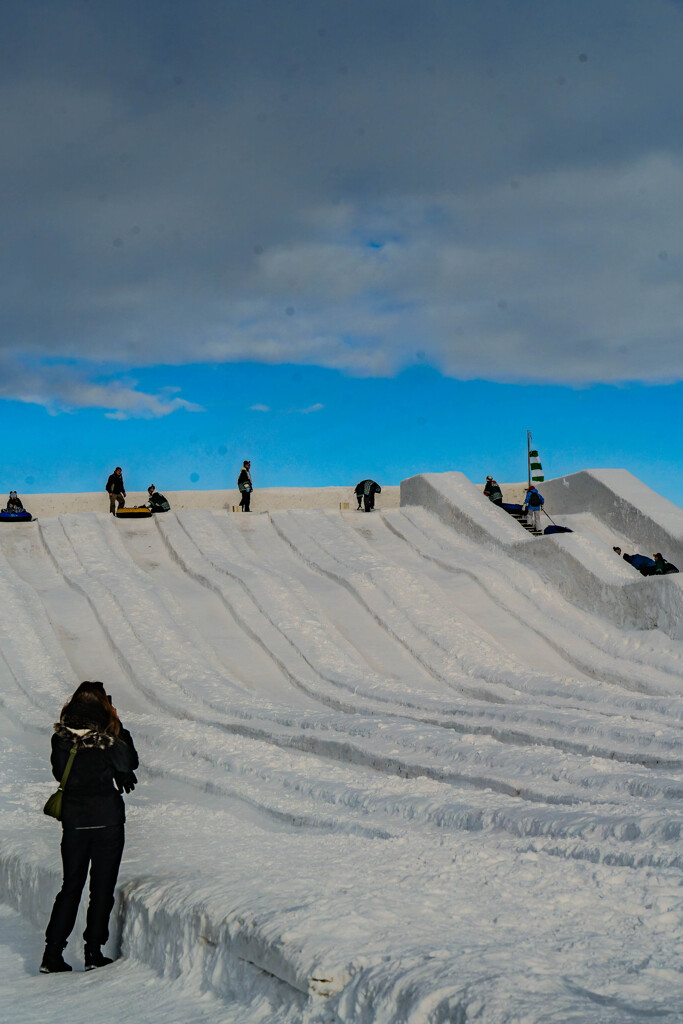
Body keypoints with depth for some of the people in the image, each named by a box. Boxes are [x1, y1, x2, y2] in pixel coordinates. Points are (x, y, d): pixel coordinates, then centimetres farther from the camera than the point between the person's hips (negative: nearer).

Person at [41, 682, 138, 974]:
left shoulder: (61, 740, -8)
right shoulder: (109, 742, -16)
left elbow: (59, 772, 7)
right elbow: (130, 763, 3)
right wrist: (118, 727, 3)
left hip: (73, 820, 3)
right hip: (108, 820, -3)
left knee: (71, 886, 14)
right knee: (102, 887, 9)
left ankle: (52, 955, 11)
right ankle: (94, 953, 11)